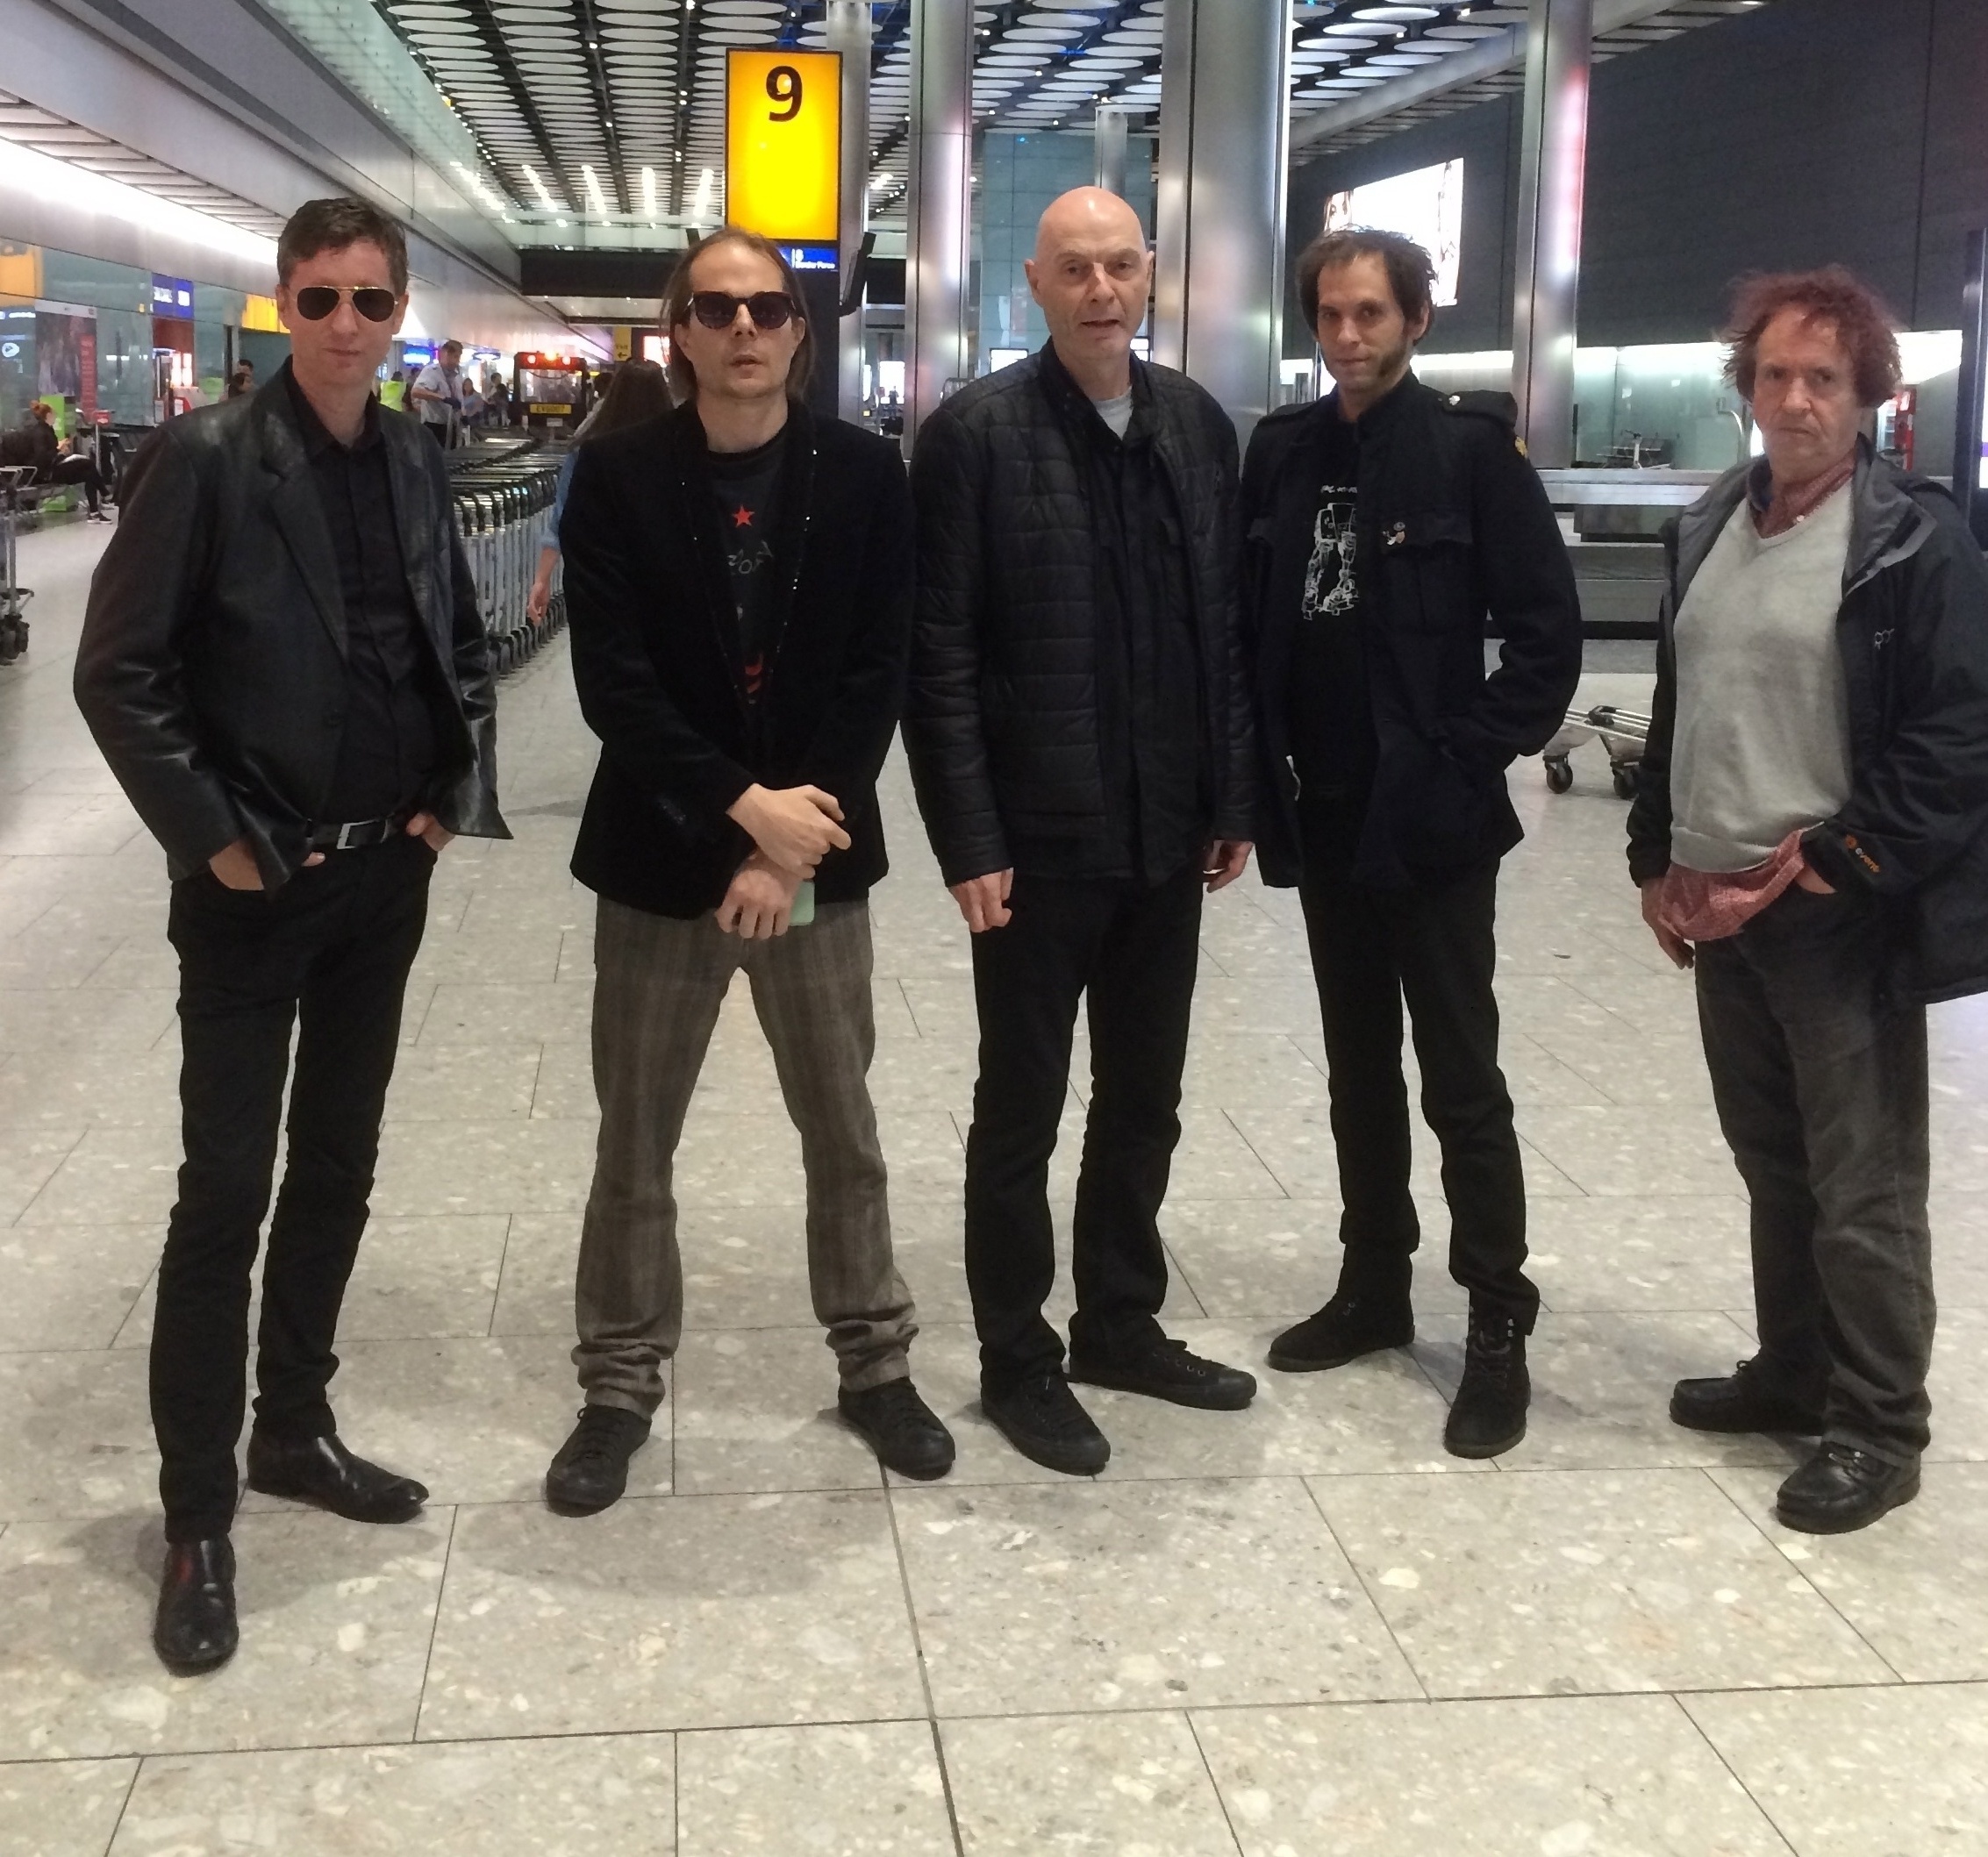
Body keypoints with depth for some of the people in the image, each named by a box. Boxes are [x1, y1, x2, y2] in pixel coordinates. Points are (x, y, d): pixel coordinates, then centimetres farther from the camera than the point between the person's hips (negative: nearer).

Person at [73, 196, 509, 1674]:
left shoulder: (414, 461, 5)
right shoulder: (207, 457, -10)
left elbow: (461, 644, 15)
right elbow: (119, 673, -11)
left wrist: (454, 792, 3)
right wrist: (214, 839, -13)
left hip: (385, 877, 5)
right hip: (255, 889, -5)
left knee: (337, 1170, 14)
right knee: (227, 1191, -1)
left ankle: (295, 1429, 31)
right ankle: (198, 1516, 9)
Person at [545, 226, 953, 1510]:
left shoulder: (864, 474, -1)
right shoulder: (618, 477, -4)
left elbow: (880, 673, -6)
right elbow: (613, 682, -10)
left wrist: (788, 843, -13)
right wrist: (744, 808, -18)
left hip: (818, 852, 1)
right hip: (661, 856, 0)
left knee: (845, 1133, 12)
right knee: (635, 1144, 9)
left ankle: (876, 1365, 29)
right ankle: (621, 1387, 25)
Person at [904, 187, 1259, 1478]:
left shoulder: (1200, 425, 6)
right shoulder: (975, 433, -9)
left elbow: (1227, 627, 9)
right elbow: (941, 655, -11)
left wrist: (1234, 800, 7)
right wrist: (969, 840, -15)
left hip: (1167, 833, 5)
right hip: (1038, 836, -5)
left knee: (1145, 1101, 16)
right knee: (1023, 1111, 8)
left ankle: (1122, 1325, 33)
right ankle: (1018, 1361, 22)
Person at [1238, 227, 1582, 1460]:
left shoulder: (1471, 449, -7)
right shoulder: (1283, 451, 7)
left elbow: (1549, 636, -9)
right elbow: (1251, 618, 11)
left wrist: (1465, 763, -12)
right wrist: (1260, 770, 2)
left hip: (1433, 824, -5)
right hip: (1324, 819, 5)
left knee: (1461, 1084, 0)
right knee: (1360, 1072, 15)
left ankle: (1500, 1329, 9)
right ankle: (1375, 1288, 27)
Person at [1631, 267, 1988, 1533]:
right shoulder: (1710, 529, 12)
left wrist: (1818, 870, -15)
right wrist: (1659, 862, 11)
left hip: (1842, 917, -6)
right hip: (1716, 907, 7)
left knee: (1863, 1187, 0)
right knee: (1773, 1166, 17)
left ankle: (1878, 1430, 12)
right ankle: (1794, 1371, 31)